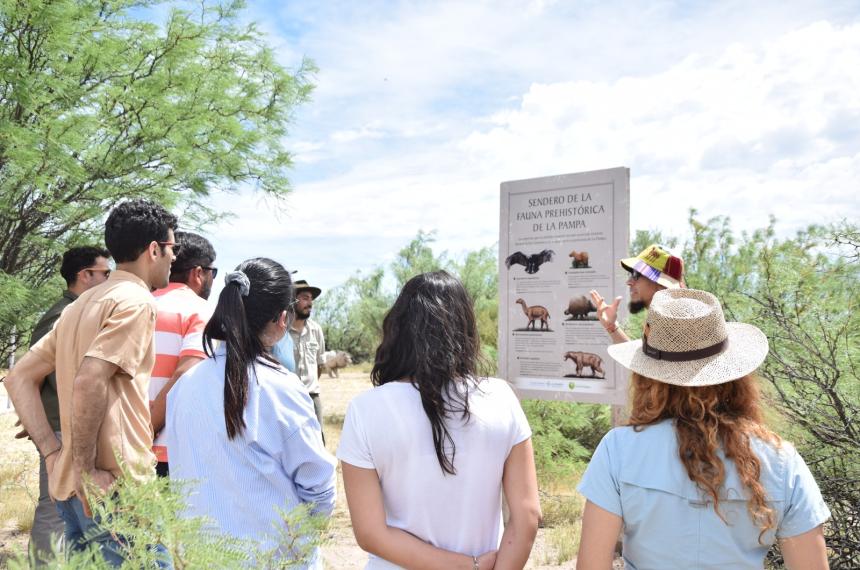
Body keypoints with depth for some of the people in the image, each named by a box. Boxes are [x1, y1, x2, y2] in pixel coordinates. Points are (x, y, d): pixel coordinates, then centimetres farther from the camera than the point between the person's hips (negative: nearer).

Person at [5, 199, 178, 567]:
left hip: (68, 486, 9)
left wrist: (52, 452, 8)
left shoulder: (82, 305, 15)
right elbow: (88, 383, -24)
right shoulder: (135, 300, -12)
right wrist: (86, 470, -16)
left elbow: (19, 378, 15)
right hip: (114, 488, -9)